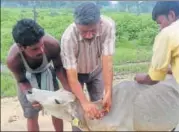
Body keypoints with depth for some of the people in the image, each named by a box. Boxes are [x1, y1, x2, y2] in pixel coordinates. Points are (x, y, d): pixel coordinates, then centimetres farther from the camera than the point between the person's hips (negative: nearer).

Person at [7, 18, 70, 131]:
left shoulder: (52, 44, -40)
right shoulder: (13, 59, -40)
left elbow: (59, 67, -17)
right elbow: (22, 81, -19)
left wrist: (68, 88, -25)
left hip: (47, 71, 2)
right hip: (27, 77, -1)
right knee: (32, 116, 9)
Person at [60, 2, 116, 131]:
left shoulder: (108, 25, -34)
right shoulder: (68, 37, -37)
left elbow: (107, 61, -36)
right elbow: (72, 76, -36)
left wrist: (108, 93, -44)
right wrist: (85, 102, -48)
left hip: (97, 71, 2)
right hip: (77, 73, -1)